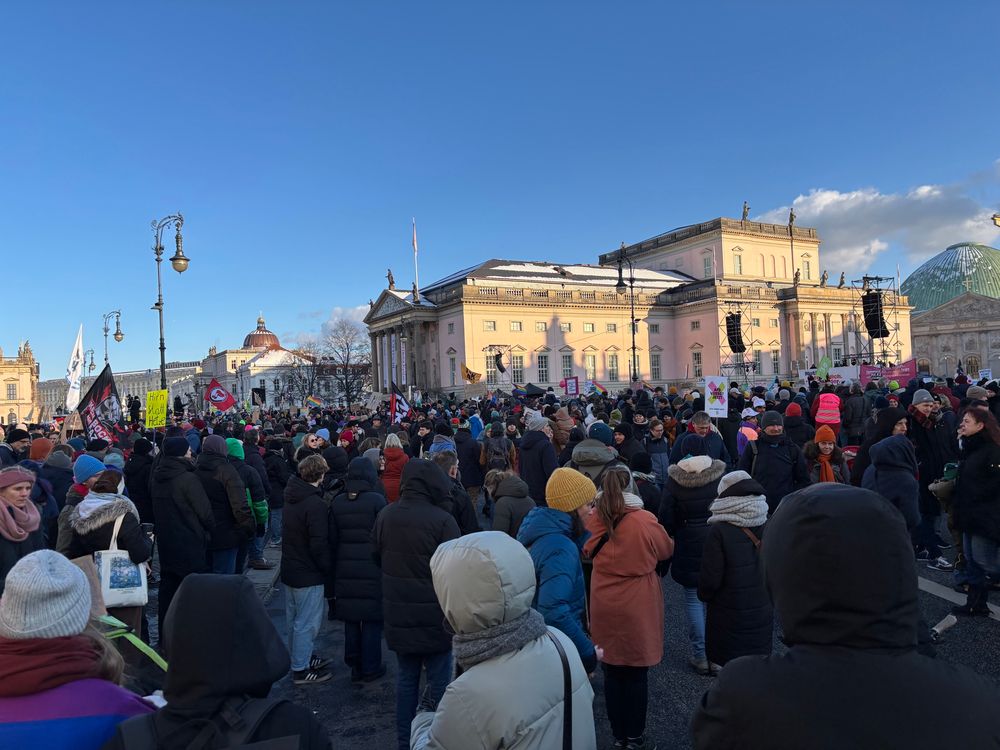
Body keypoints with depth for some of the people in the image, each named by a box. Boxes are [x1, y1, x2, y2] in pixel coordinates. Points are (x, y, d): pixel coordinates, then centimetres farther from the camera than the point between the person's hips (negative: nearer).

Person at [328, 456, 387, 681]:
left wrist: (333, 571, 13)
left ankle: (354, 666, 24)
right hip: (372, 568, -4)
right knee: (372, 619, 7)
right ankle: (370, 667, 16)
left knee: (350, 618, 14)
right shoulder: (377, 500, -12)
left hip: (345, 569, 4)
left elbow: (332, 539, 7)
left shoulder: (337, 502, 2)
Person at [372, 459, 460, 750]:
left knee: (406, 677, 19)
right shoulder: (442, 520, -22)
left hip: (398, 614, 6)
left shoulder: (385, 516, -3)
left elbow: (377, 558, 11)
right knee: (438, 681, 9)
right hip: (434, 615, -5)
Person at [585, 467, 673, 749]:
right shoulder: (645, 521, -18)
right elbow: (667, 550, 2)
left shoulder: (593, 519, -8)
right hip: (637, 608, -3)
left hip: (604, 606, 3)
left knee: (612, 672, 15)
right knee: (637, 674, 12)